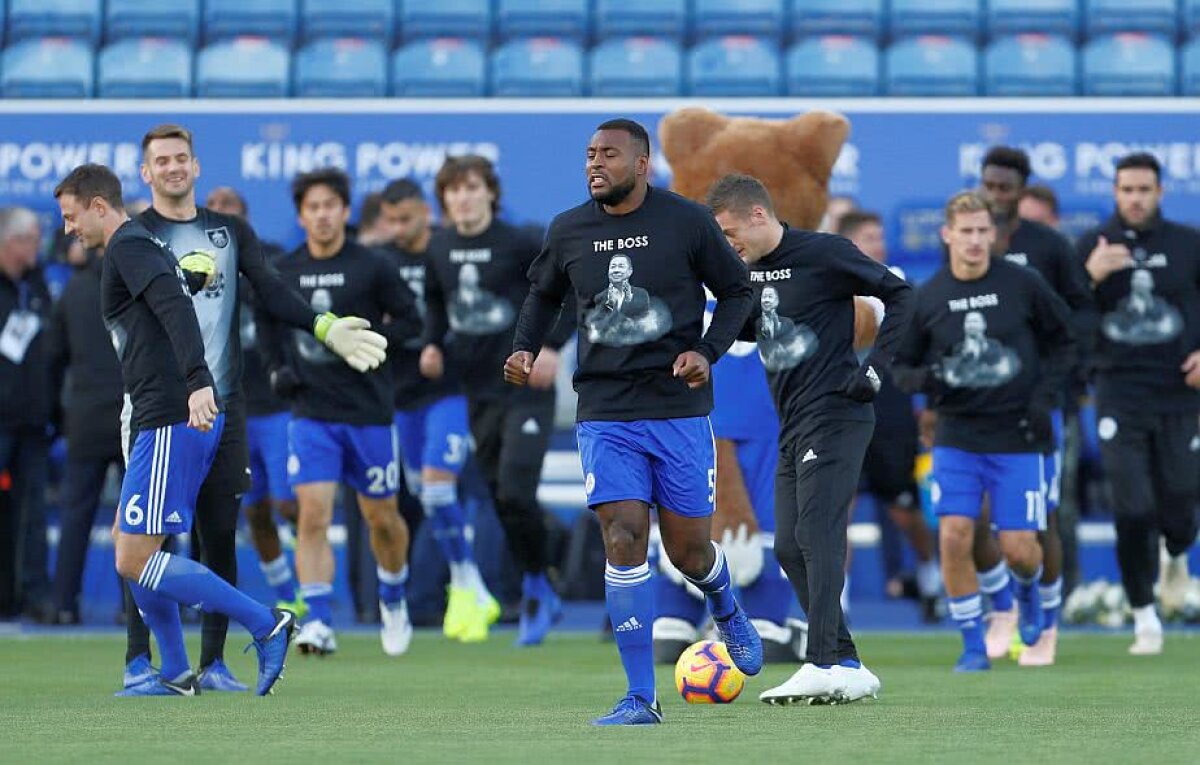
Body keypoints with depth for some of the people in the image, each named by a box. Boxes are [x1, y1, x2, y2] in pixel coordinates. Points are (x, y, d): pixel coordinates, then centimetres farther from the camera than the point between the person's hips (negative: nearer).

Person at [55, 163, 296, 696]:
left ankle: (265, 626, -11)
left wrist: (198, 382, -34)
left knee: (134, 562, -10)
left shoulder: (128, 247, -8)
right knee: (127, 543, 16)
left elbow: (176, 307, -23)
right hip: (181, 420, 10)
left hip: (172, 422, -10)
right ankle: (176, 675, 17)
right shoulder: (149, 247, 21)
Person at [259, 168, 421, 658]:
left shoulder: (372, 268, -5)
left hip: (369, 412, -1)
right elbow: (269, 323, 19)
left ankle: (393, 599, 37)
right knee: (313, 514, -14)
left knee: (381, 517, 10)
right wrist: (278, 367, 4)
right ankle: (317, 623, -17)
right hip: (311, 413, 1)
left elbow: (410, 322, -1)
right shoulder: (283, 273, 4)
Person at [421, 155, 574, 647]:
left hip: (526, 389, -5)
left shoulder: (518, 245, -10)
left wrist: (552, 345, -13)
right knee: (500, 497, 7)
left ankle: (536, 586, 5)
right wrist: (432, 344, 5)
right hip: (477, 391, 5)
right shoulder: (438, 251, 5)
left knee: (515, 491, -16)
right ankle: (539, 598, 21)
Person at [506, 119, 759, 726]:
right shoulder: (568, 231, 3)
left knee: (688, 549, 4)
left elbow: (736, 292, 6)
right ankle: (640, 699, -7)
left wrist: (708, 352, -10)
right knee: (624, 540, -11)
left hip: (679, 408, -1)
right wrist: (524, 348, 3)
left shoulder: (687, 222, -4)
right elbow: (543, 294, 21)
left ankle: (728, 614, 42)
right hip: (605, 414, 1)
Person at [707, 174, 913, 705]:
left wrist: (875, 368, -13)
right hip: (793, 428, 9)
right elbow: (741, 329, 29)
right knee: (790, 547, 5)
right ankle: (848, 667, 10)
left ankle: (823, 665, -21)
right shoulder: (753, 272, 14)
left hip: (834, 418, -9)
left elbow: (899, 295, -7)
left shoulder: (823, 253, -10)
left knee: (817, 536, -17)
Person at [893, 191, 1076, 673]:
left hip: (1018, 436, -1)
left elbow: (1064, 340, 8)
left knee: (1018, 548, -4)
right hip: (956, 435, 1)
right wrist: (922, 380, -15)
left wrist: (1046, 395, -4)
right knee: (954, 537, -13)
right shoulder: (927, 298, -1)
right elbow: (902, 365, 8)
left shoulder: (1022, 284, -5)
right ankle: (974, 646, 3)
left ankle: (1028, 589, 34)